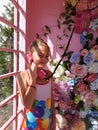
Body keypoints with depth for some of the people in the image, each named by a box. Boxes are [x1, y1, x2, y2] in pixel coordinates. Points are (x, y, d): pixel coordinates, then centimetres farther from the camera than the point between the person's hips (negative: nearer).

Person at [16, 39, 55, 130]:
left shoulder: (48, 74, -3)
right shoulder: (23, 75, -16)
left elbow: (52, 99, 5)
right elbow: (27, 104, -20)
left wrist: (53, 121, 9)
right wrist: (33, 79, -24)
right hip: (32, 122, -4)